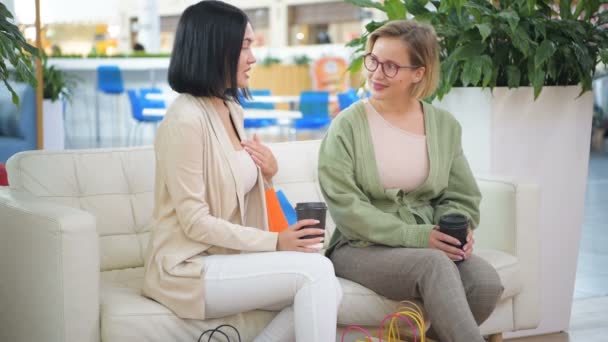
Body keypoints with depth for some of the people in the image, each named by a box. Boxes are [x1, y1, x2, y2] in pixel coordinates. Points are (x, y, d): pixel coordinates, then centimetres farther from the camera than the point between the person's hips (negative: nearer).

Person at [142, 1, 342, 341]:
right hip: (190, 267, -8)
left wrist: (267, 174, 0)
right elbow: (195, 223, -19)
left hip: (226, 259, 8)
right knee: (315, 270, -22)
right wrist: (275, 242, -21)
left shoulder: (232, 110, 10)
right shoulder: (186, 120, -17)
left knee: (330, 290, -12)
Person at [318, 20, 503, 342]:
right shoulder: (348, 126, -5)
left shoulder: (444, 125, 8)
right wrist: (416, 236, -20)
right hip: (360, 247, -4)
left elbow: (461, 196, 10)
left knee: (486, 282, -23)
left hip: (427, 244, 5)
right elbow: (345, 206, -13)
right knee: (434, 265, -34)